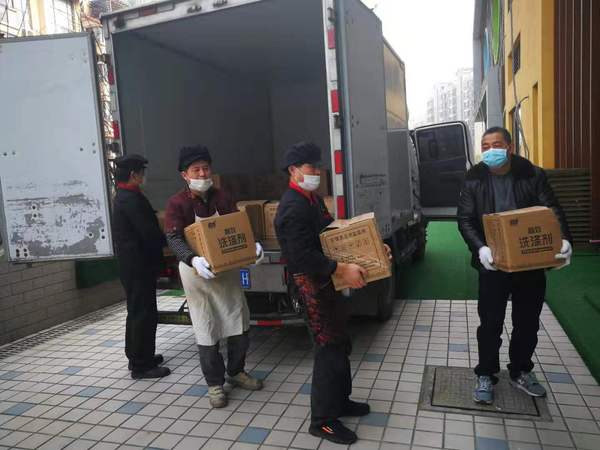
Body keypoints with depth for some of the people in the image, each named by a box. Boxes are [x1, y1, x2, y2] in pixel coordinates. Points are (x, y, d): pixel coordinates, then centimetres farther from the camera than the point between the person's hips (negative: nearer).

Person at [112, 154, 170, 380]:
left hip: (131, 263, 11)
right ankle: (141, 365, 7)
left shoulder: (123, 196, 13)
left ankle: (138, 357, 31)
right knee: (144, 314, -3)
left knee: (137, 311, 19)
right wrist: (168, 241, -5)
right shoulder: (132, 198, -19)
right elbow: (149, 232, -22)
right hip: (139, 265, -11)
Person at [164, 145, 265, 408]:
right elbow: (174, 238, -20)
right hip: (196, 271, -4)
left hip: (227, 268, 4)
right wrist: (193, 259, -40)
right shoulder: (177, 203, -10)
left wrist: (253, 244, -22)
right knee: (206, 330, 5)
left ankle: (236, 372, 34)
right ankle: (214, 383, 24)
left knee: (240, 324, 12)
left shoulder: (222, 198, 3)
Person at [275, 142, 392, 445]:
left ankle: (339, 401, 37)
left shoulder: (313, 199, 12)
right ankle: (322, 420, 14)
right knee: (329, 349, -2)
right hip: (311, 284, -10)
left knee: (340, 344, 19)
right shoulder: (293, 207, -20)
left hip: (326, 280, 10)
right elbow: (301, 256, -28)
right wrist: (342, 270, -29)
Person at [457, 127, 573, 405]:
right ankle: (486, 375, 25)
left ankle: (520, 372, 36)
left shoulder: (533, 175, -2)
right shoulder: (474, 179, -4)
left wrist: (563, 239, -24)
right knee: (491, 323, 7)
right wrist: (480, 248, -24)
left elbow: (553, 210, -4)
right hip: (493, 264, -2)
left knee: (528, 322, 15)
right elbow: (465, 220, -7)